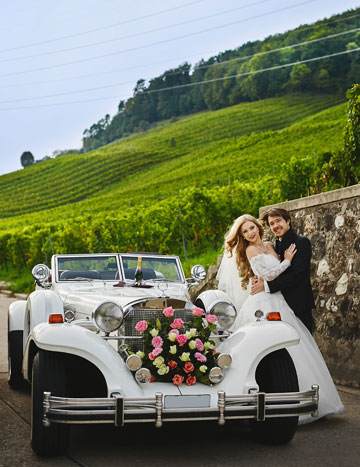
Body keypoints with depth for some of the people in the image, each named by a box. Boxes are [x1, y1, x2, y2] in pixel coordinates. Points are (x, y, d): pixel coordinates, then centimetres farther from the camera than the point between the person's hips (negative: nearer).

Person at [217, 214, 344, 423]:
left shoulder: (269, 246, 17)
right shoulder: (251, 250, -6)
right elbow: (267, 275, -14)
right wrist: (287, 261, -3)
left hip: (277, 301, 8)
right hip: (264, 304, -8)